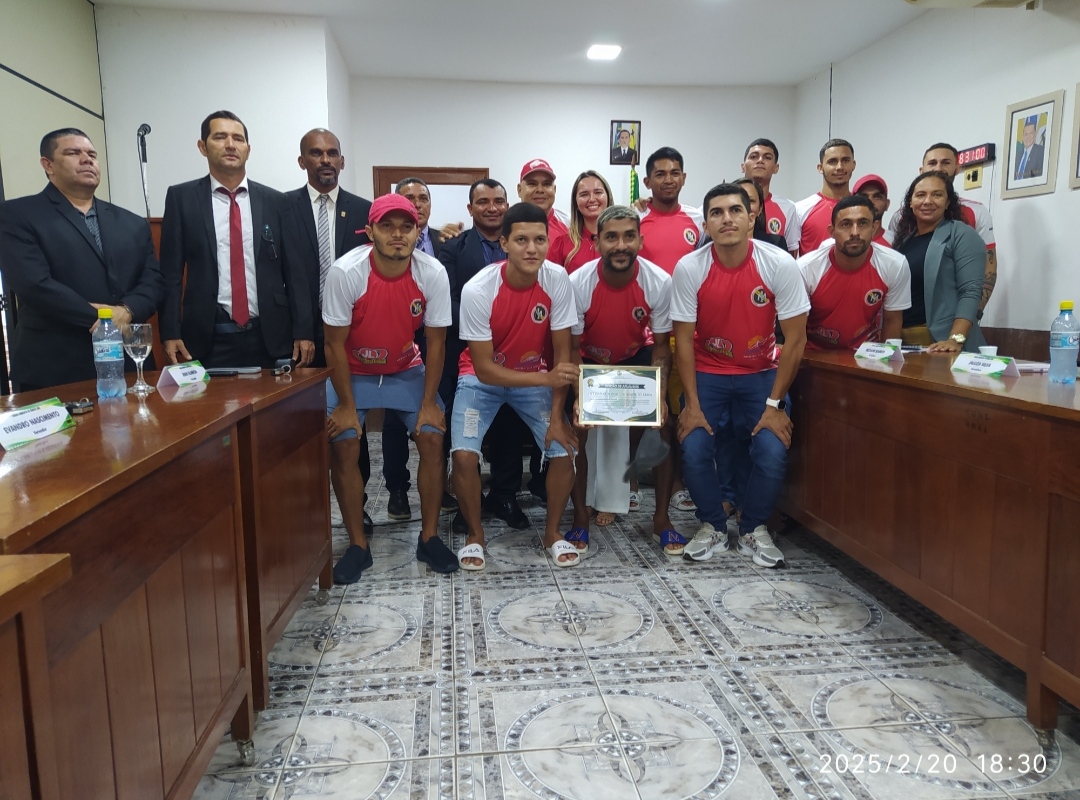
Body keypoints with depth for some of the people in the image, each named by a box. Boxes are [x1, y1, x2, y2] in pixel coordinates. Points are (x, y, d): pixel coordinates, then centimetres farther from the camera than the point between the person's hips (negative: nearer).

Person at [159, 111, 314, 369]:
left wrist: (304, 332, -1)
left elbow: (295, 271, 5)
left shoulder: (275, 201, 7)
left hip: (270, 337, 1)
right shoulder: (181, 198, 5)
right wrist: (170, 333, -5)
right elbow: (170, 272, 3)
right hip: (209, 339, -1)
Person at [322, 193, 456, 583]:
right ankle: (358, 544, 1)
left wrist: (429, 401, -10)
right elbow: (335, 343, -17)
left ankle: (429, 537, 4)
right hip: (353, 371, -1)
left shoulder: (433, 274, -21)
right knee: (343, 445, -15)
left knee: (432, 438, -12)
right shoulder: (345, 272, -26)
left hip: (407, 371, 2)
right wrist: (346, 405, -14)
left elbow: (436, 341, -11)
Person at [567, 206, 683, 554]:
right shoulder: (578, 283, -28)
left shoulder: (660, 282, -25)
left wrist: (659, 395, -28)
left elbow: (660, 347, -14)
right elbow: (571, 350, -18)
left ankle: (661, 519, 8)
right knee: (578, 430, -13)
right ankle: (581, 517, 7)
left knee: (663, 429, -11)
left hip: (636, 358, 1)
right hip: (590, 361, 0)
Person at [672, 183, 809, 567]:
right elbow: (683, 339, -9)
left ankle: (754, 529, 11)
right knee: (694, 451, -18)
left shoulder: (781, 265, -17)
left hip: (762, 374, 0)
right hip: (707, 374, 0)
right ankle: (713, 527, 11)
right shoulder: (688, 269, -15)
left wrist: (775, 405, -13)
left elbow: (795, 339, -12)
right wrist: (692, 404, -12)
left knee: (773, 452, -18)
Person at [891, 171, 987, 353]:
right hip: (899, 339, 5)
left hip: (939, 340, -5)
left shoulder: (962, 235, -2)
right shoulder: (902, 239, 13)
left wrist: (956, 339, -24)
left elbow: (971, 291, -12)